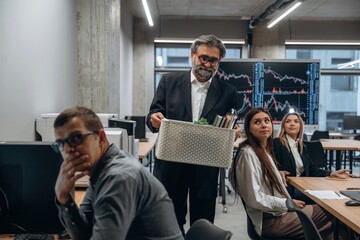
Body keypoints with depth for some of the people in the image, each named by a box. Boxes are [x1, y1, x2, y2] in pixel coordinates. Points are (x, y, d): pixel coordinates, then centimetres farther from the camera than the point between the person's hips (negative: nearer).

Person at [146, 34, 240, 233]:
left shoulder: (228, 92, 4)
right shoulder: (169, 81, 2)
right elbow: (153, 115, 1)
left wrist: (234, 132, -17)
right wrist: (154, 119, -22)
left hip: (206, 170, 1)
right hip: (171, 166, 0)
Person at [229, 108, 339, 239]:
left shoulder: (264, 150, 10)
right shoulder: (248, 153, -18)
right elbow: (255, 199, -22)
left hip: (279, 210, 8)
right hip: (269, 220, -8)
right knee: (329, 219, -3)